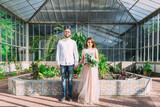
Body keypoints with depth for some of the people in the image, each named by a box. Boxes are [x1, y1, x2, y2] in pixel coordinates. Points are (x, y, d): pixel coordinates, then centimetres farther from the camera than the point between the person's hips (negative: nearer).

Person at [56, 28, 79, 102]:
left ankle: (70, 95, 15)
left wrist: (76, 64, 0)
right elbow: (58, 53, 8)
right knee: (63, 79, 5)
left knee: (70, 80, 4)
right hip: (62, 64, 1)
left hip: (70, 63, -1)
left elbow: (76, 53, 5)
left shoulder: (73, 42, 6)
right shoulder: (60, 42, 8)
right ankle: (64, 95, 16)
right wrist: (58, 63, 2)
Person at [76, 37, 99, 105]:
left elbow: (97, 59, 4)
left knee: (92, 82, -1)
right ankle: (85, 97, 14)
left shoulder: (95, 50, 7)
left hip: (93, 68, -1)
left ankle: (92, 98, 11)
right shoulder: (84, 50, 11)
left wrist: (92, 60, -15)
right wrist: (77, 65, 5)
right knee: (85, 82, 2)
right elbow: (82, 60, 13)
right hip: (85, 68, 1)